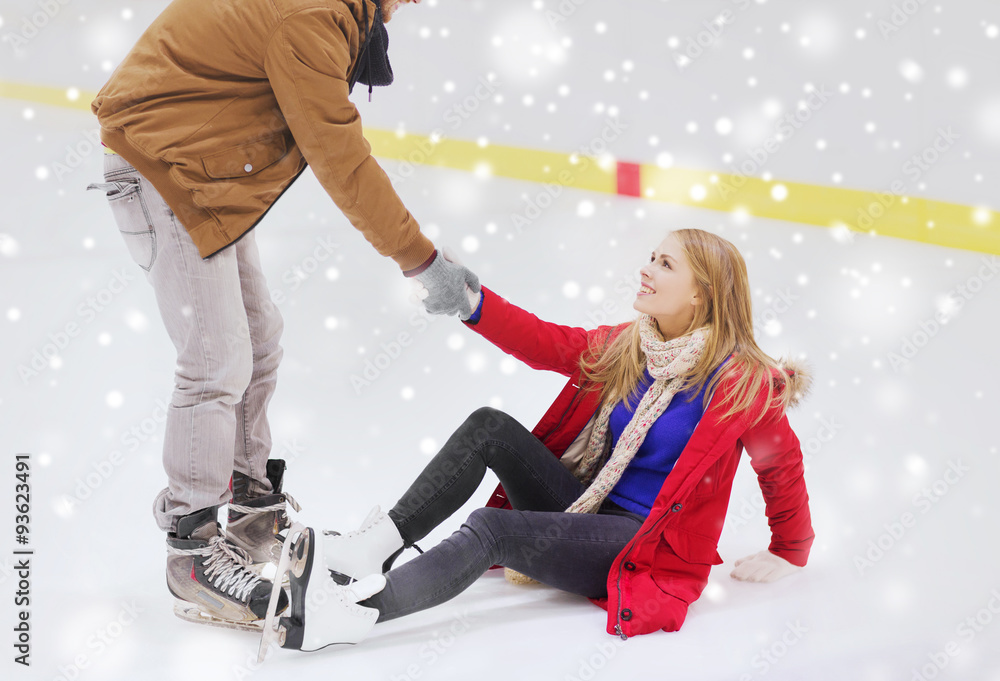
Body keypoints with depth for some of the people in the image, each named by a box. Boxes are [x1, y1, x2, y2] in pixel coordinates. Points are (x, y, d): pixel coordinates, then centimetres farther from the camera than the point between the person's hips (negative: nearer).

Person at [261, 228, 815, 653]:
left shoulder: (739, 381, -11)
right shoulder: (624, 347, 6)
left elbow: (783, 464, 2)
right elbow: (546, 344, -2)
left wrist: (788, 555, 12)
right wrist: (470, 301, -16)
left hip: (642, 544, -6)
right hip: (584, 505, 7)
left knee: (490, 528, -29)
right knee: (488, 427, -13)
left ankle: (353, 613, -40)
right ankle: (375, 547, -18)